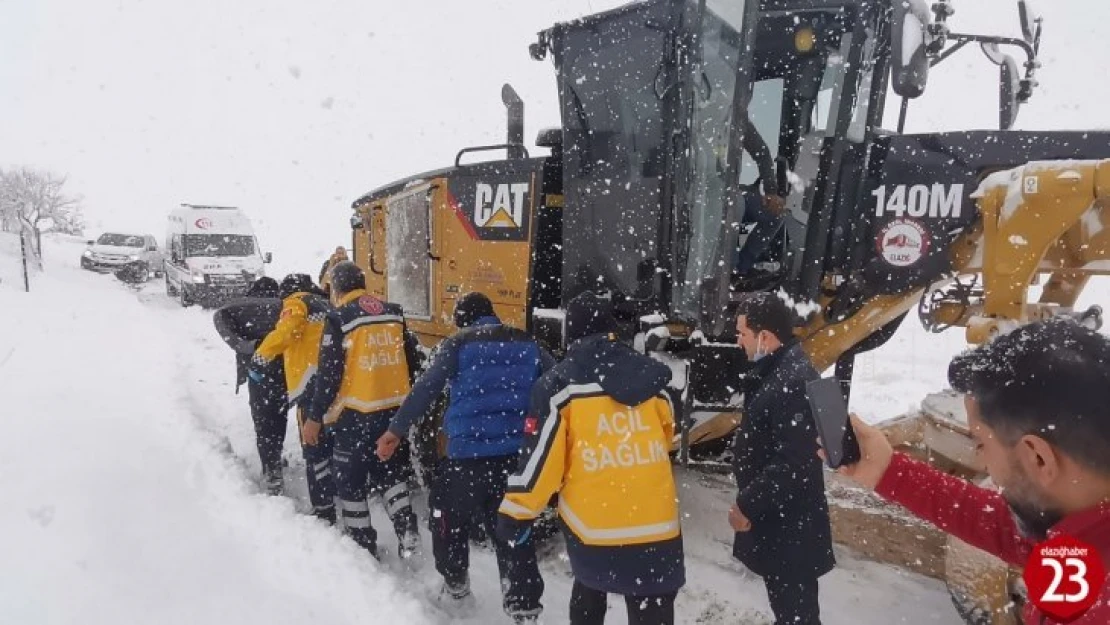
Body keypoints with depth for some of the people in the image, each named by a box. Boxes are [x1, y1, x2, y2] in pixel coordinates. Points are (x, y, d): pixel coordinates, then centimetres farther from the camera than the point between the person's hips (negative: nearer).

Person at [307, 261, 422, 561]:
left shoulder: (339, 319, -10)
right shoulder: (394, 313, 6)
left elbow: (329, 374, -12)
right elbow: (412, 362, 11)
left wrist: (315, 417, -4)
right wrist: (408, 402, 23)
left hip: (355, 414, -5)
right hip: (394, 410, 5)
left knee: (351, 480, 11)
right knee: (391, 471, 21)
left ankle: (363, 545, 18)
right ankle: (407, 529, 7)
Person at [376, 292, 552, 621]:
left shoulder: (458, 344, 1)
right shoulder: (527, 344, 11)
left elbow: (427, 389, -7)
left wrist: (397, 429, -3)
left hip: (468, 451, -3)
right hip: (515, 452, 3)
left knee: (450, 514, 20)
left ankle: (454, 581, 33)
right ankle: (524, 600, 13)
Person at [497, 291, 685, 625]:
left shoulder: (560, 383, -6)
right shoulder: (652, 375, 4)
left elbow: (540, 453, -8)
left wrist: (517, 512, 3)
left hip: (591, 522, -1)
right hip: (655, 522, 1)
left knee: (589, 591, 28)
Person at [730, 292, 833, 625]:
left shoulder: (795, 381, -26)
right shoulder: (777, 371, 8)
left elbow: (791, 463, -29)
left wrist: (747, 505, -20)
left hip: (790, 526, -10)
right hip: (775, 516, 10)